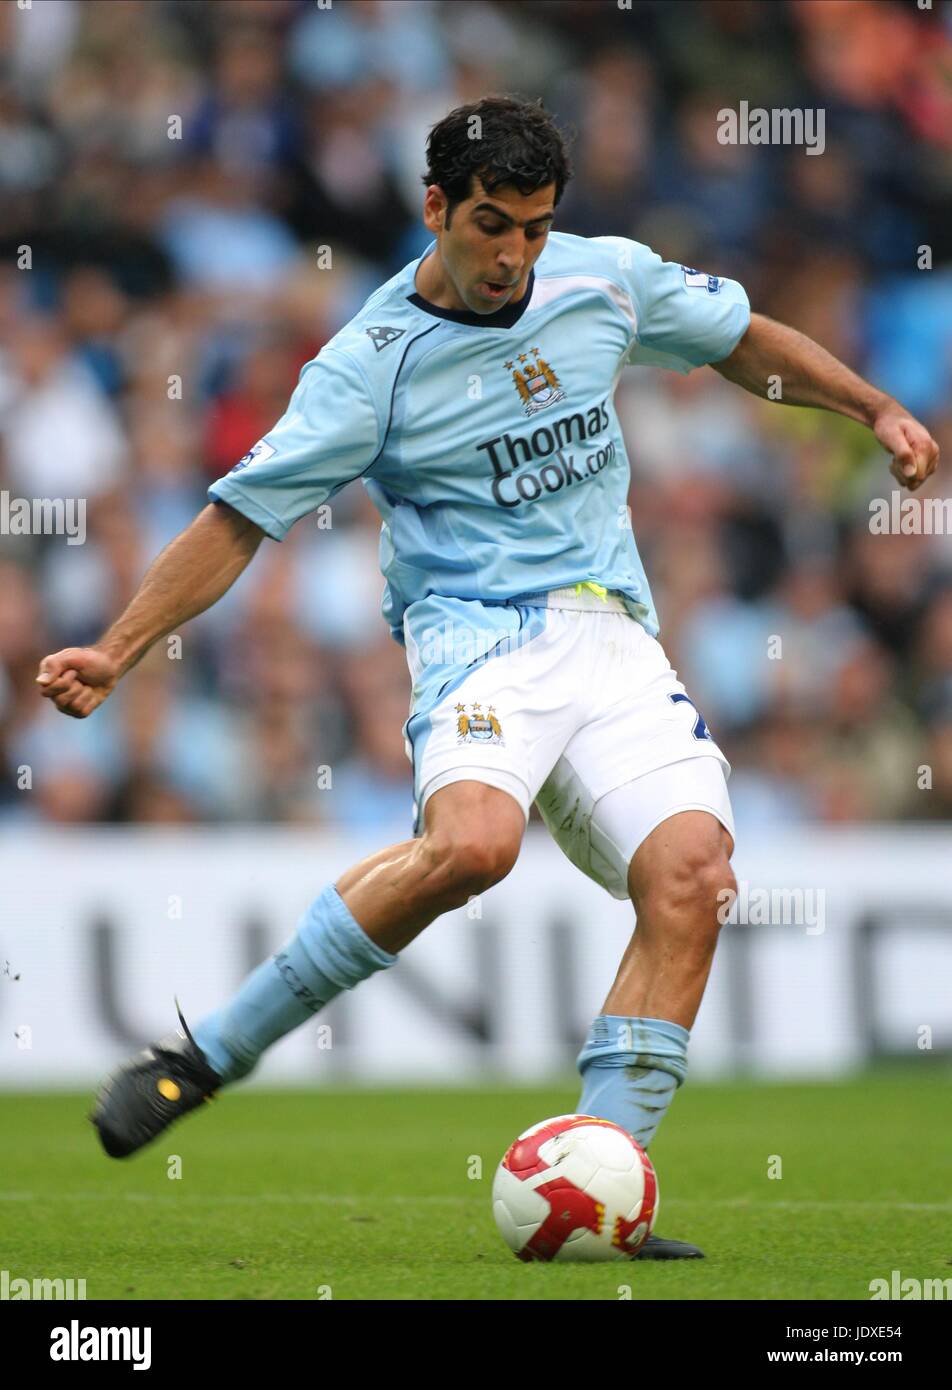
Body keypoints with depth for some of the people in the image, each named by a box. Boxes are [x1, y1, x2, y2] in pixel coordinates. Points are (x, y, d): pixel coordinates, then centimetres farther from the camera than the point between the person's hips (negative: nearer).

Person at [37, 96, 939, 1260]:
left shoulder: (606, 279, 8)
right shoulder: (370, 365, -5)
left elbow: (742, 338, 26)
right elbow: (237, 520, -3)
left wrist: (877, 410, 22)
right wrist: (114, 653, -9)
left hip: (616, 636, 5)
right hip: (478, 636, -5)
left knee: (689, 873, -20)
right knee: (470, 843, -35)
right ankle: (209, 1054, -21)